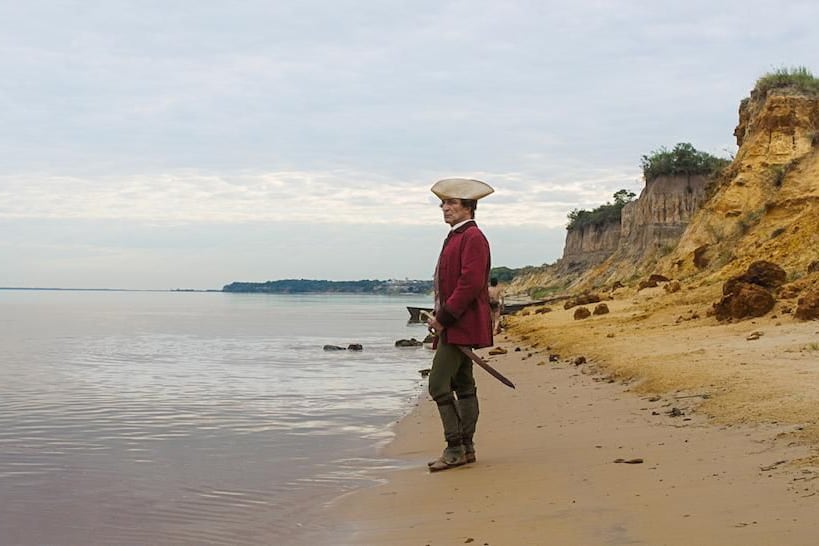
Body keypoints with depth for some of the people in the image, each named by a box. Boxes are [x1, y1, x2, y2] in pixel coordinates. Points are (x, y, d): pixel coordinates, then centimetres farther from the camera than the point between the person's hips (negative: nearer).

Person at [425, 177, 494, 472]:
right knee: (463, 386, 12)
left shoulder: (472, 237, -13)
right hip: (455, 325, 10)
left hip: (461, 325, -10)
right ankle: (466, 448, 19)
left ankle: (455, 449, -7)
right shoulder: (456, 237, 18)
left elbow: (471, 283, -22)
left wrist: (444, 318, -19)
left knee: (439, 384, -12)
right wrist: (440, 317, 11)